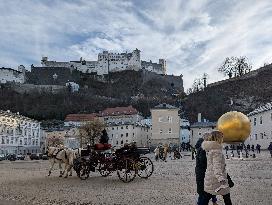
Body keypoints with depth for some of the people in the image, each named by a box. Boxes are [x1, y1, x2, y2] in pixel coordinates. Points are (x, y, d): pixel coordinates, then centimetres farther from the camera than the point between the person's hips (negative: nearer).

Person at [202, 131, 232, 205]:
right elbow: (217, 165, -28)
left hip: (209, 178, 8)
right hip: (216, 179, -8)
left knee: (206, 199, 9)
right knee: (227, 197, 10)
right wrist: (221, 178, -39)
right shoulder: (216, 149, -17)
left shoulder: (209, 149, 9)